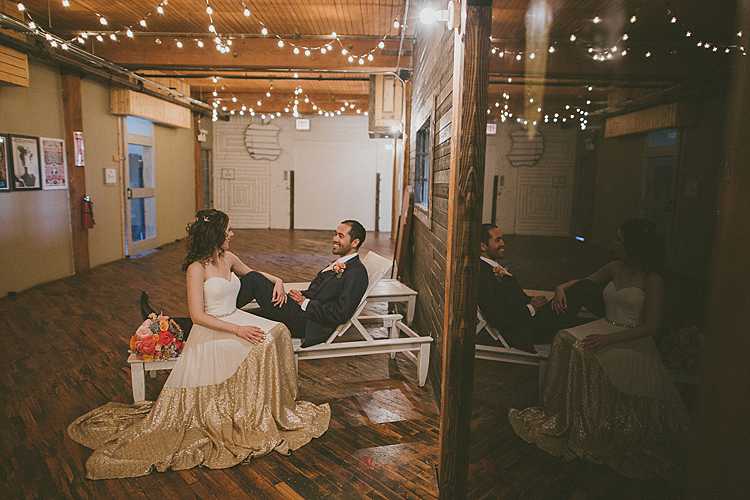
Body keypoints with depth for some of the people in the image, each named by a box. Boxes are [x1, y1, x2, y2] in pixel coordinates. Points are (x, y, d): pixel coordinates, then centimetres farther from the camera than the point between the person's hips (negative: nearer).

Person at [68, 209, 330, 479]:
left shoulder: (228, 258, 8)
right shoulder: (197, 268, -13)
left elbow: (251, 273, 28)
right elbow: (197, 315, -16)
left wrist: (276, 280, 9)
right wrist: (237, 330, -23)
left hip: (236, 320, 7)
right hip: (210, 332, -7)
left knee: (278, 331, -18)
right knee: (259, 348, -29)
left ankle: (277, 407, -6)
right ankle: (257, 417, -9)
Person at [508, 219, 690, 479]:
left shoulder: (652, 280, -7)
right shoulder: (615, 268, 12)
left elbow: (650, 326, -11)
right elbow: (586, 281, 26)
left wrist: (610, 338, -23)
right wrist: (562, 287, 3)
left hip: (634, 340, -6)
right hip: (605, 329, 6)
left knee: (588, 354, -33)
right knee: (566, 340, -24)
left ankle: (584, 430, -20)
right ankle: (558, 417, -22)